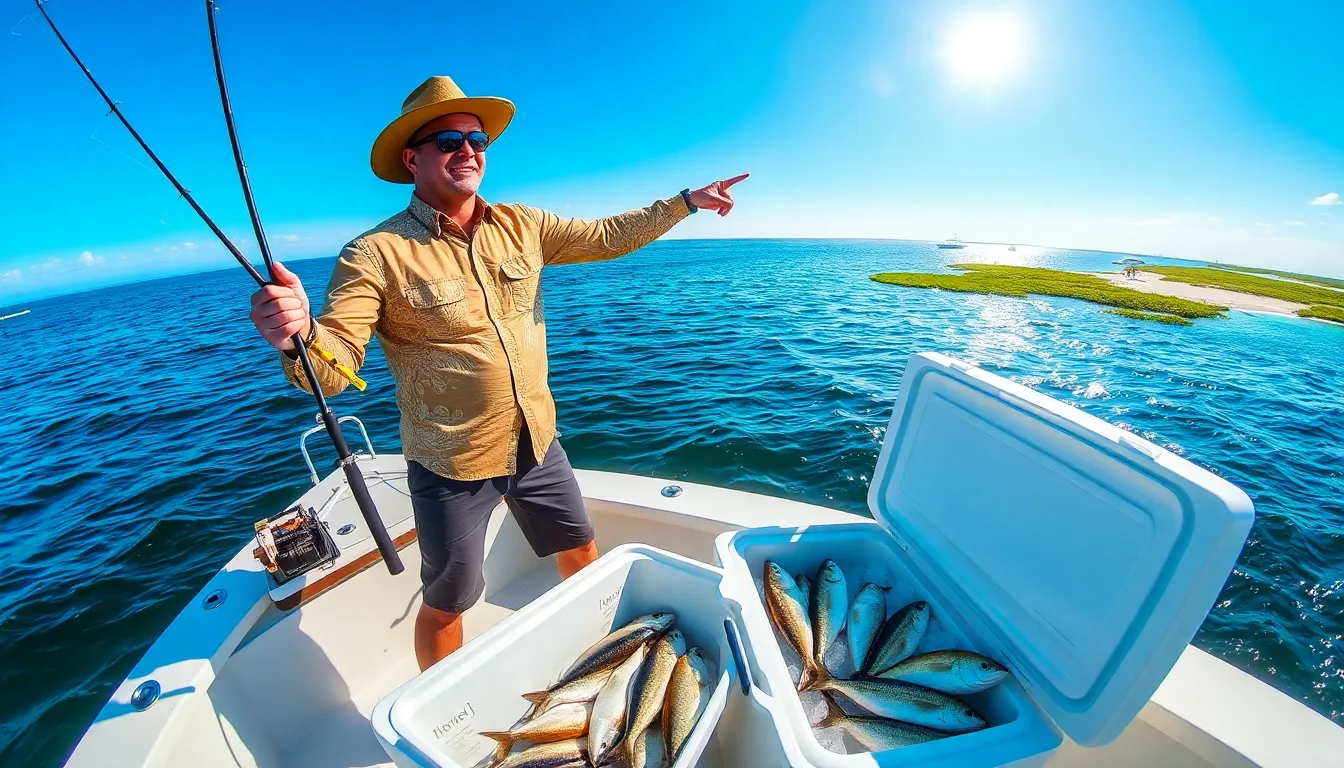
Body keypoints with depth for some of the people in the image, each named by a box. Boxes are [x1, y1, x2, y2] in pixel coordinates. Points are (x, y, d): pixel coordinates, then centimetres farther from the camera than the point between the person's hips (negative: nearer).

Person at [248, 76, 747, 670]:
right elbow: (332, 366, -16)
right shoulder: (377, 254, -13)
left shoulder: (521, 227, 1)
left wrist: (688, 201, 8)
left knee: (582, 555, 23)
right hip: (451, 466, -4)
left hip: (537, 443, 5)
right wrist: (300, 335, -39)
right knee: (446, 605, 17)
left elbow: (607, 236, 7)